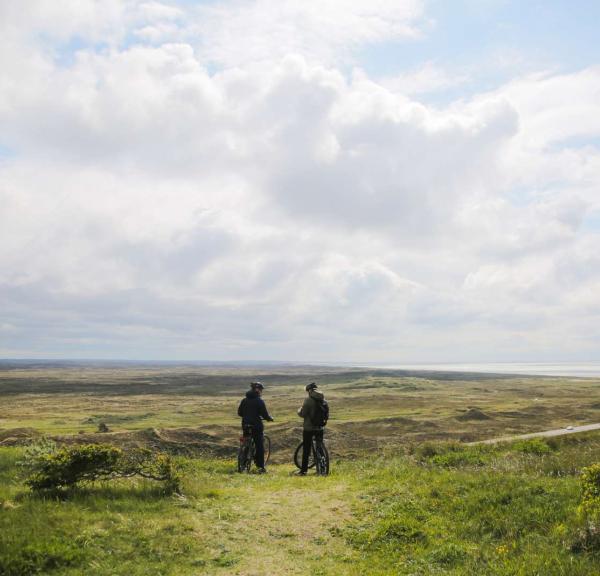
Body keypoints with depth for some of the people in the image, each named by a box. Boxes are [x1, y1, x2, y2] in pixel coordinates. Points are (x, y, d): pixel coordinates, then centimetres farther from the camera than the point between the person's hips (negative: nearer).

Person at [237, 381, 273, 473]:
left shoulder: (244, 400, 7)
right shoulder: (259, 401, -10)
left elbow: (239, 413, 12)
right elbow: (265, 414, -11)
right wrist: (270, 418, 9)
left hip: (245, 425, 5)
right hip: (256, 426, -5)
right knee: (259, 446, 2)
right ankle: (261, 467, 2)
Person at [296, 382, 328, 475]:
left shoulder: (308, 400, -12)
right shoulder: (323, 400, 4)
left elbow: (302, 414, -14)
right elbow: (327, 414, 9)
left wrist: (299, 410, 7)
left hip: (308, 428, -5)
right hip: (320, 428, 5)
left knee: (306, 450, 2)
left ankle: (303, 470, 3)